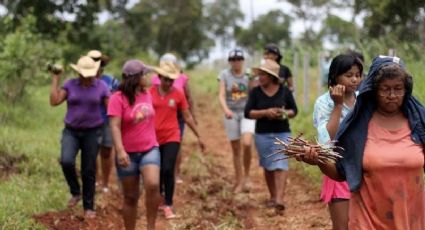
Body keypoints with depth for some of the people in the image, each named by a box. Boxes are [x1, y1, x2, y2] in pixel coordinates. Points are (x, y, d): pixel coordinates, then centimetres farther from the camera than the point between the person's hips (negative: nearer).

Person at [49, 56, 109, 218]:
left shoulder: (101, 86, -5)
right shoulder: (70, 85, -2)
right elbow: (54, 101, -14)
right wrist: (55, 79, -11)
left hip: (92, 133, 0)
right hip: (71, 132, 1)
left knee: (89, 171, 2)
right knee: (66, 161, -23)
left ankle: (88, 207, 16)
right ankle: (75, 193, 2)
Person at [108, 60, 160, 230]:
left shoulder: (147, 94, 6)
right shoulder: (118, 98, -12)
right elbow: (114, 127, -21)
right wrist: (120, 151, -32)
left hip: (150, 149, 3)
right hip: (128, 153, -3)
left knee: (153, 185, -22)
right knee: (131, 197, 5)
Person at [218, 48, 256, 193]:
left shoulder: (248, 74, 1)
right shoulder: (225, 75, -1)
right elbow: (221, 95, -8)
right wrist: (226, 109, -25)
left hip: (247, 113, -1)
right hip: (231, 114, 1)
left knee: (247, 144, -21)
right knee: (236, 149, 6)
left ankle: (246, 177, 0)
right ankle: (239, 181, 19)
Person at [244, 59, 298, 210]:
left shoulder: (284, 91, -1)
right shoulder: (255, 92, 0)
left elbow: (294, 110, 8)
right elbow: (248, 113, -5)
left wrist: (286, 113, -14)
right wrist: (265, 112, -18)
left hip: (282, 134, -2)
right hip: (263, 134, 2)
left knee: (280, 165, -13)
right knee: (268, 167, 11)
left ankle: (279, 199, -20)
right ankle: (272, 196, 27)